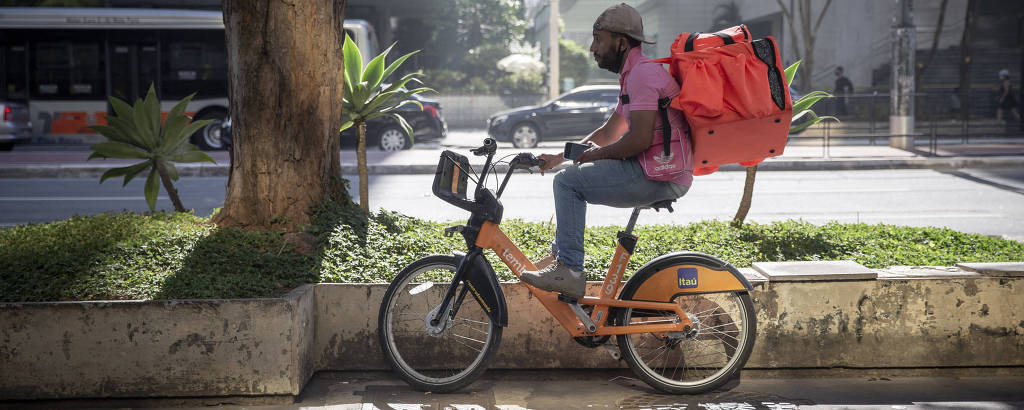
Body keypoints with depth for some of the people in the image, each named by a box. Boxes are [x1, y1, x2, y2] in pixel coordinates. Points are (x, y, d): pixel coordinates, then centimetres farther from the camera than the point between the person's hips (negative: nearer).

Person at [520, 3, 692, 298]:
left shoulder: (643, 74, -14)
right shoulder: (632, 76, 20)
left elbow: (639, 140, -23)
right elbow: (608, 133, 25)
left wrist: (597, 154, -7)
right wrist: (559, 157, 19)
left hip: (662, 176, -11)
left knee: (568, 182, -14)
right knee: (574, 173, 20)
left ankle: (569, 271, -14)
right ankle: (560, 255, 22)